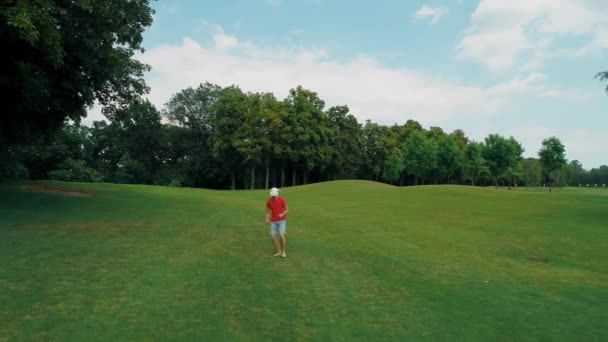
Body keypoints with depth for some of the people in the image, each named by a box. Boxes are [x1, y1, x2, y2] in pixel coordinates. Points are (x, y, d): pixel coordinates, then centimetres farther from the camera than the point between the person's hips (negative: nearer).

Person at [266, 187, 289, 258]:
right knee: (273, 237, -3)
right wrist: (267, 220, -12)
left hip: (282, 220, -3)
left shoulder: (282, 200, -11)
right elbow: (268, 212, 7)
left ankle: (283, 251, -3)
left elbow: (287, 210, -4)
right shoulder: (268, 201, -2)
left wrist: (283, 214, -26)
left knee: (281, 235, -19)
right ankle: (279, 252, 13)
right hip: (273, 221, 4)